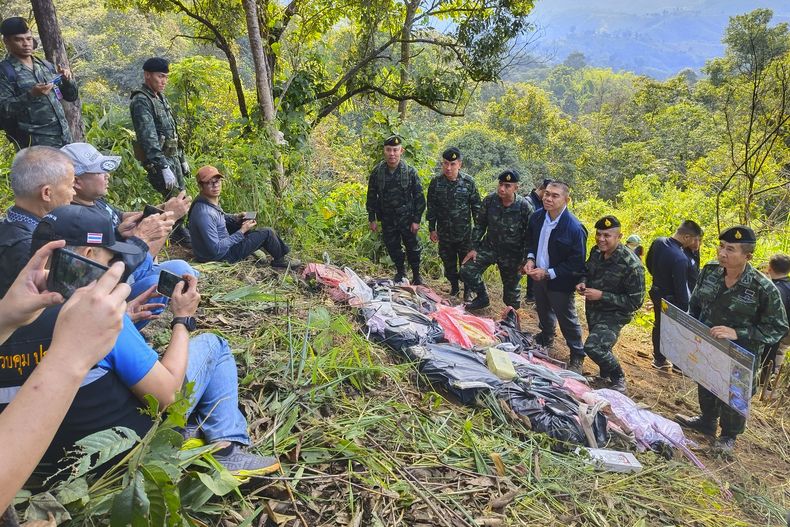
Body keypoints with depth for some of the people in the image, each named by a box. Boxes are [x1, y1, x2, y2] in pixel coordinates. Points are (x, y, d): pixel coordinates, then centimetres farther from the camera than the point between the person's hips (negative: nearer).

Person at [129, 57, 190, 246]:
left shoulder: (161, 98, 14)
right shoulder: (141, 101, -14)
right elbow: (149, 138, -23)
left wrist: (182, 159, 20)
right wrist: (163, 167, -28)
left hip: (173, 157, 9)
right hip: (158, 159, -9)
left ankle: (178, 233, 25)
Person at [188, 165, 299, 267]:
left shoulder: (212, 201, -4)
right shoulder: (205, 213, -32)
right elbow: (216, 250, -30)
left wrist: (236, 218, 1)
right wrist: (241, 232, -23)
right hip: (221, 257, -9)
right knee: (267, 233, -6)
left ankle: (283, 248, 27)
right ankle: (280, 260, 22)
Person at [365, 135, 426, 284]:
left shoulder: (410, 172, -10)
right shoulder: (377, 172, -5)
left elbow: (419, 197, -5)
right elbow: (371, 197, 4)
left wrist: (416, 220, -8)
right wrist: (372, 219, 2)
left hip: (406, 218, -2)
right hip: (387, 219, 2)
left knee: (412, 247, 8)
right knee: (392, 247, 13)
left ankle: (416, 274, 27)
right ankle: (400, 271, 35)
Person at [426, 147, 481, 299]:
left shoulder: (468, 182, -8)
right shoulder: (436, 182, -5)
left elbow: (476, 206, -1)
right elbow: (431, 208, 3)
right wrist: (432, 229, 3)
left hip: (465, 233, -1)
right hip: (444, 234, 2)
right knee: (449, 263, 14)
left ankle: (468, 290, 28)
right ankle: (454, 286, 35)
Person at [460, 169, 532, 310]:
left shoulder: (525, 207, -19)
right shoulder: (489, 200, -11)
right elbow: (480, 225, 1)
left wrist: (525, 260, -9)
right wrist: (474, 248, -2)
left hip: (512, 254, -3)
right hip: (489, 247, 3)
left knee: (511, 288, 9)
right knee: (467, 271, -8)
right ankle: (482, 298, 17)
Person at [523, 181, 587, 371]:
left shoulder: (575, 228, -25)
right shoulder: (537, 217, -7)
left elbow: (577, 263, -22)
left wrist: (548, 274, -24)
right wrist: (530, 259, -6)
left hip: (560, 282, -6)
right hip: (538, 276, 6)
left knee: (567, 320, 8)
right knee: (543, 312, 28)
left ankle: (577, 357, 27)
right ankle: (546, 338, 54)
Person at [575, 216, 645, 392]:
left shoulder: (632, 265, -27)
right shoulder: (596, 251, -7)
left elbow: (635, 301, -23)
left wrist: (601, 295, -27)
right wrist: (583, 283, -10)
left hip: (614, 314, -7)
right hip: (593, 309, 7)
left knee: (592, 347, -21)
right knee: (600, 346, 22)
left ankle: (618, 378, 4)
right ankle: (605, 375, 48)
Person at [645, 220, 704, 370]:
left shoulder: (658, 242, -9)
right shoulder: (680, 259, -34)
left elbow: (648, 263, 10)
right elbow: (681, 288, -26)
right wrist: (685, 310, -15)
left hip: (657, 293, 8)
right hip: (672, 299, -8)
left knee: (658, 324, 23)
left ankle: (658, 357, 40)